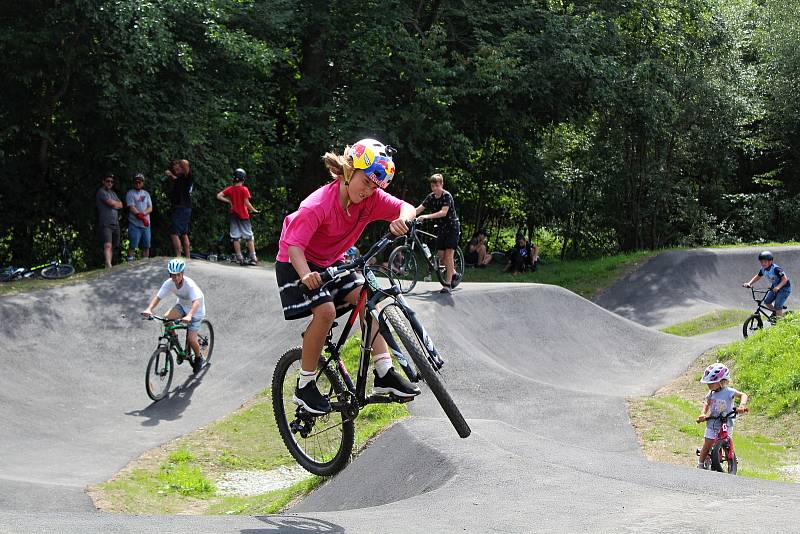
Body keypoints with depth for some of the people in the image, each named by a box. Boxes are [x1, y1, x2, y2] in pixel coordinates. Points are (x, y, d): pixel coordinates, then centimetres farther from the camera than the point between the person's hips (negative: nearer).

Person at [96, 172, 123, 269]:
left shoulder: (113, 193, 22)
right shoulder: (101, 192, -4)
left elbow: (120, 205, 13)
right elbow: (111, 203, -14)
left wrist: (114, 204, -4)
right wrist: (117, 203, 6)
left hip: (115, 223, 8)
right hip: (105, 224, -8)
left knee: (112, 246, 9)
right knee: (108, 245, -22)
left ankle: (109, 266, 13)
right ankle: (108, 265, -35)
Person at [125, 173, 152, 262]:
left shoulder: (146, 194, 17)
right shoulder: (130, 193, 1)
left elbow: (150, 208, 7)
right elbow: (131, 208, -10)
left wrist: (143, 213, -14)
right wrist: (140, 216, -19)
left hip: (146, 224, 5)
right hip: (134, 224, -5)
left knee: (146, 246, 8)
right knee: (132, 245, -11)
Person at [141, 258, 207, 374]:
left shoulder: (190, 284, -35)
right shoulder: (169, 283, -20)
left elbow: (196, 301, -47)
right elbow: (158, 297, -23)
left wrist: (189, 316, -65)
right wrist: (149, 309, -43)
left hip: (196, 310, -5)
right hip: (182, 305, 5)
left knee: (191, 339, -12)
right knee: (166, 318, -24)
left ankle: (199, 358, 18)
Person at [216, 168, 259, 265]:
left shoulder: (230, 189, 0)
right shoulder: (244, 189, -11)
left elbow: (219, 196, -5)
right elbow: (247, 203, -15)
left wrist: (228, 201, 4)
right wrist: (254, 210, -2)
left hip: (234, 215, 3)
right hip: (243, 215, -3)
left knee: (235, 238, 6)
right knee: (249, 237, 4)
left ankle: (239, 258, 3)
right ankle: (253, 258, 0)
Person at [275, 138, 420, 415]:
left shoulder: (371, 199, -14)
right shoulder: (318, 205, -31)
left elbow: (407, 208, -19)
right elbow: (294, 245, -35)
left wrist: (402, 220, -43)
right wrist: (306, 274, -54)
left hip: (331, 261, 6)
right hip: (296, 262, -6)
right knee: (326, 310, -25)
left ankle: (384, 373, -13)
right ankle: (305, 387, -13)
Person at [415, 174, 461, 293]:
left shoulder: (447, 196, -17)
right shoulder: (431, 197, 2)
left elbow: (443, 212, -30)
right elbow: (419, 209, -4)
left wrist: (427, 217, -40)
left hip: (452, 227, -6)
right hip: (441, 228, 6)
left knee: (448, 255, -13)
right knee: (441, 256, 2)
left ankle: (447, 284, -12)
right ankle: (454, 274, 26)